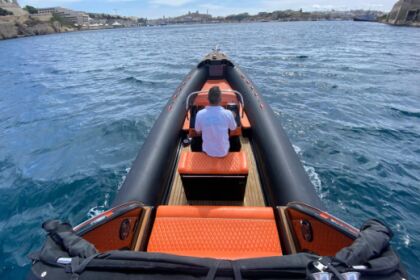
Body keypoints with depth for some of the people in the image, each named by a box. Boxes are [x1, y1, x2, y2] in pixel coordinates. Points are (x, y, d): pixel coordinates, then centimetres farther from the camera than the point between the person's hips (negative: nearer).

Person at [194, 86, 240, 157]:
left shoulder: (200, 114, -22)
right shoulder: (228, 113, -24)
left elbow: (197, 130, -3)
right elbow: (233, 128, -3)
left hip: (208, 152, 1)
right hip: (224, 152, 0)